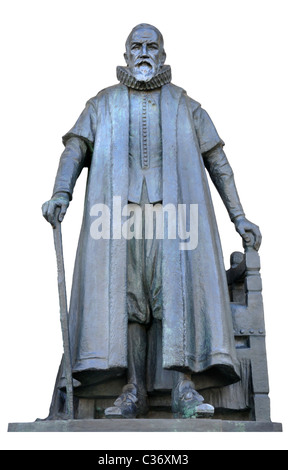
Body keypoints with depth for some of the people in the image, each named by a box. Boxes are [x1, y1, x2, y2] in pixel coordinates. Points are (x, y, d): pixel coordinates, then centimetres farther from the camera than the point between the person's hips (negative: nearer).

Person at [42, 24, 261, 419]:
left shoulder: (184, 105, 20)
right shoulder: (104, 104, 21)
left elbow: (217, 161, 17)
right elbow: (76, 148, 7)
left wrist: (239, 217, 9)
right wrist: (61, 194, -13)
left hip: (173, 206, 0)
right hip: (118, 208, 1)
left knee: (177, 283, -16)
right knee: (125, 290, -8)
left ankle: (183, 384, -20)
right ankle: (135, 390, -8)